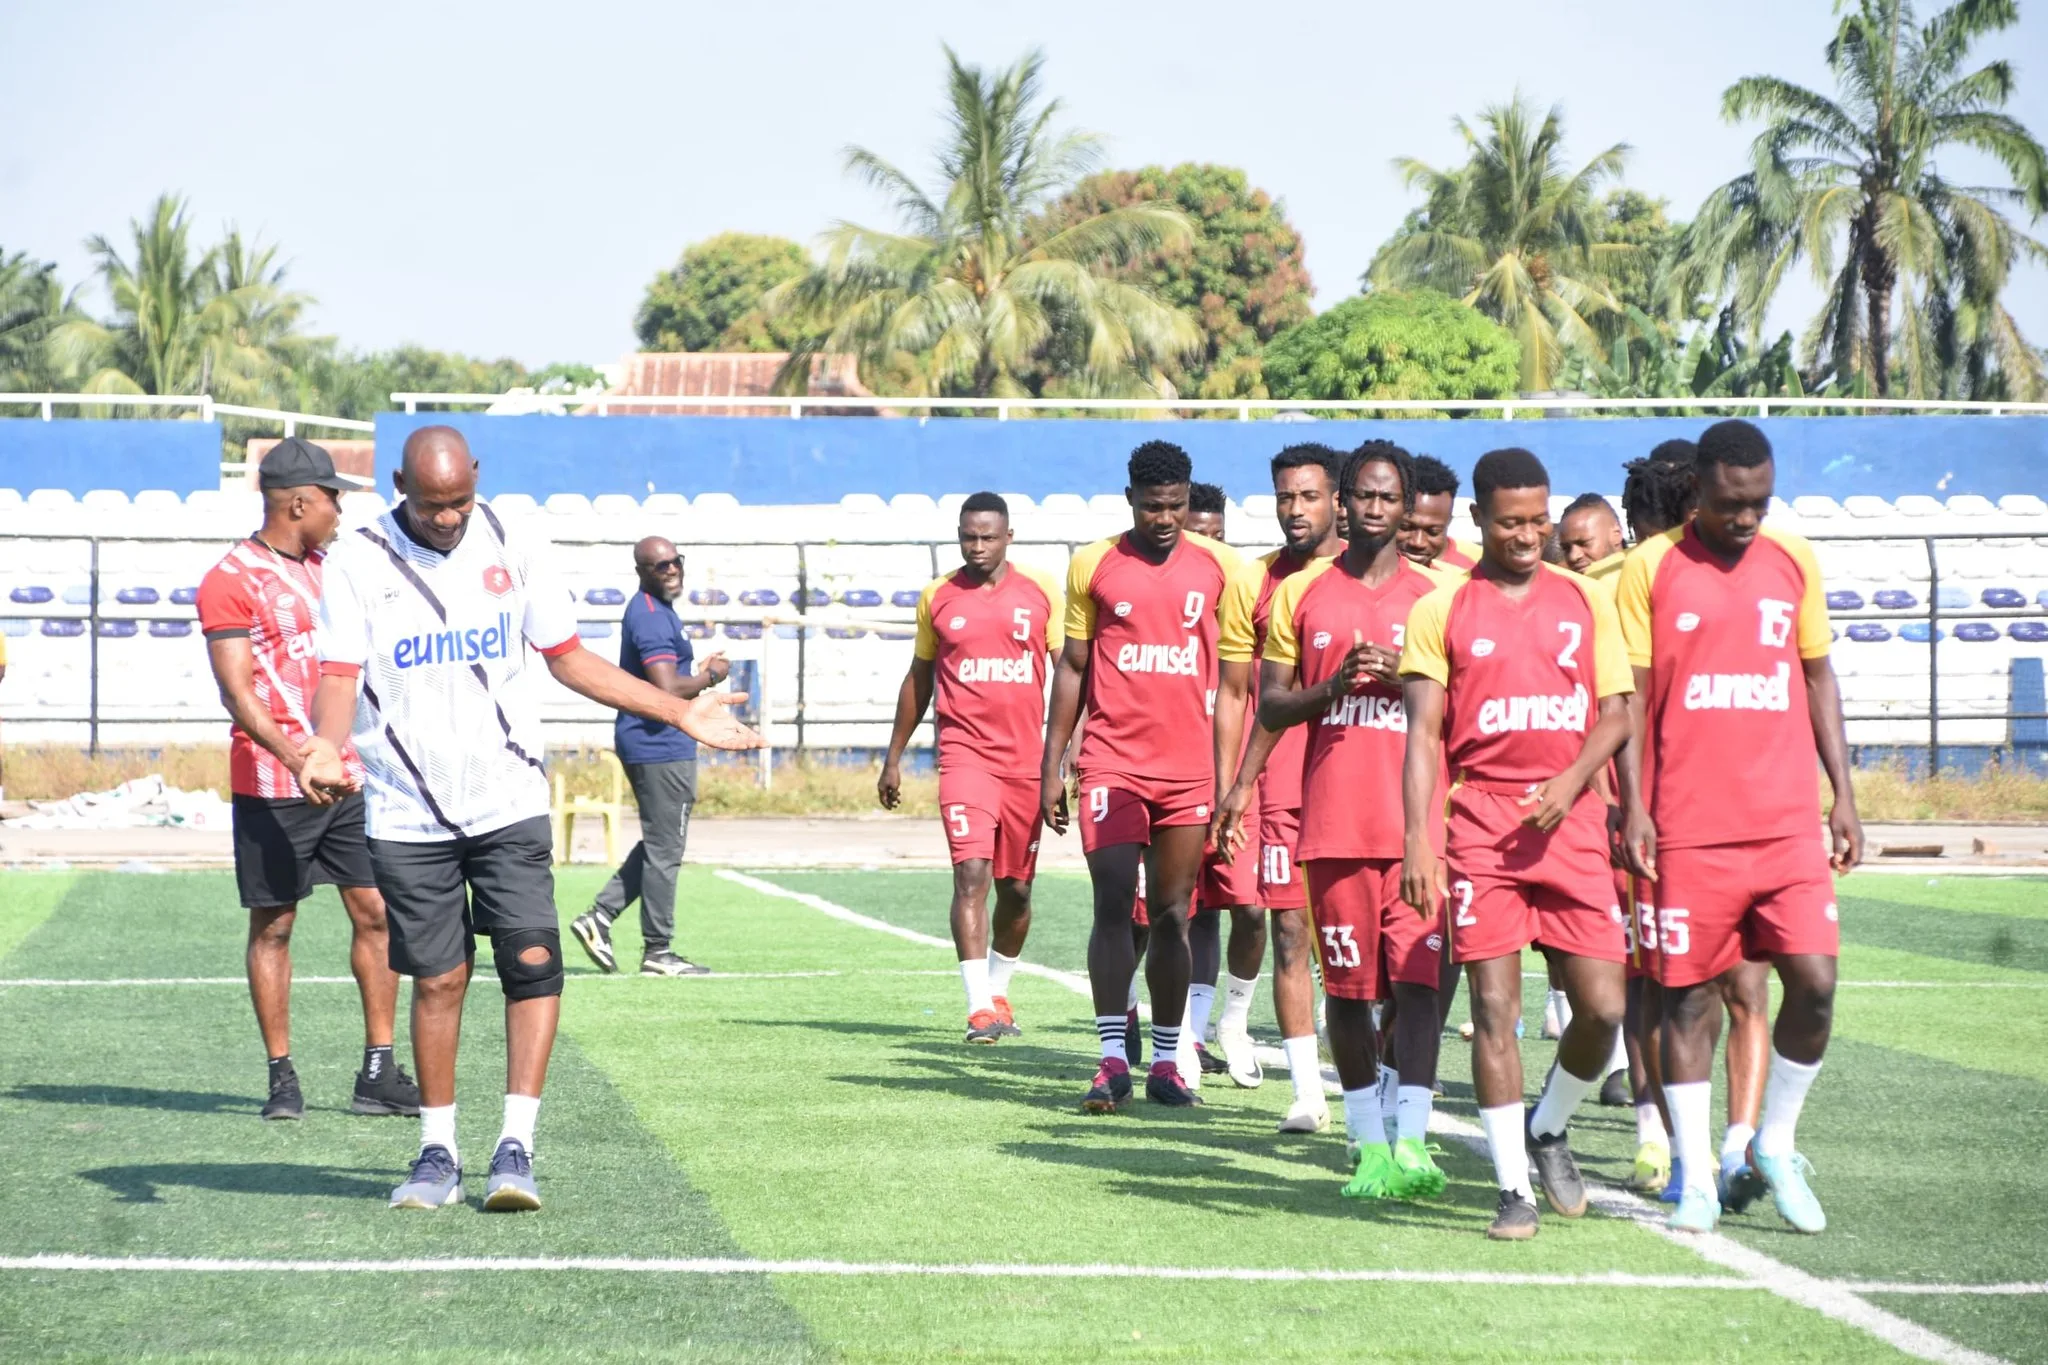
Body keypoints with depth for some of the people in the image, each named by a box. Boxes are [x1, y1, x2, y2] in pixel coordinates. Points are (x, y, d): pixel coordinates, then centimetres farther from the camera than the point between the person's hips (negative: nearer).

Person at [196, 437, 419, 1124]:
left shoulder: (323, 569, 16)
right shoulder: (233, 578, -9)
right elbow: (236, 690, -16)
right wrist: (296, 755, -28)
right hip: (272, 785, -7)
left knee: (376, 913, 3)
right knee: (273, 925, 1)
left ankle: (378, 1073, 7)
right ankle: (282, 1077, 7)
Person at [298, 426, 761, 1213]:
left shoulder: (509, 549, 4)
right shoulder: (359, 562, -3)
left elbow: (568, 658, 12)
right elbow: (341, 676, -7)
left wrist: (680, 713, 9)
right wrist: (327, 749, -29)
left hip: (508, 802, 1)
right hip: (407, 815, -1)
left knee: (533, 961, -11)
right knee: (436, 979, 1)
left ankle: (515, 1147, -7)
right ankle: (437, 1153, 14)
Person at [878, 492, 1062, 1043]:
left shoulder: (1041, 593, 3)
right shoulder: (937, 598, 6)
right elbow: (918, 678, 16)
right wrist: (893, 757, 16)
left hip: (1026, 759, 1)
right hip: (965, 754, -1)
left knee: (1016, 887, 10)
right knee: (971, 874, -16)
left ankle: (998, 992, 31)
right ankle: (980, 1007, -21)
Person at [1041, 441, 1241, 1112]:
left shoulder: (1219, 566, 4)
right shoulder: (1093, 565, 4)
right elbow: (1072, 667, 9)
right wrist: (1051, 766, 6)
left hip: (1190, 767, 1)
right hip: (1112, 761, -1)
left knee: (1173, 914, 5)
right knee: (1113, 906, -8)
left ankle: (1166, 1062, 11)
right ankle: (1113, 1061, -8)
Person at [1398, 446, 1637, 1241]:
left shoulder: (1585, 602, 11)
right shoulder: (1440, 613, 4)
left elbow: (1615, 713, 9)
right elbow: (1423, 733, -2)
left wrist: (1570, 783, -9)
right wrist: (1416, 838, -13)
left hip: (1570, 819, 2)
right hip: (1482, 824, -2)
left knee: (1603, 1005, -4)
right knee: (1494, 1007, -5)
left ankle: (1549, 1129, 23)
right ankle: (1514, 1187, 2)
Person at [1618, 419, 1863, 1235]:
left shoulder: (1795, 562, 9)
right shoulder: (1651, 569, -1)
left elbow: (1818, 678, 16)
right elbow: (1631, 695, 0)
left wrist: (1843, 793, 11)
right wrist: (1634, 807, -8)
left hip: (1788, 824, 3)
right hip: (1690, 829, -3)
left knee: (1814, 982, -6)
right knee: (1689, 997, 1)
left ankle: (1775, 1146, 15)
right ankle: (1696, 1179, 9)